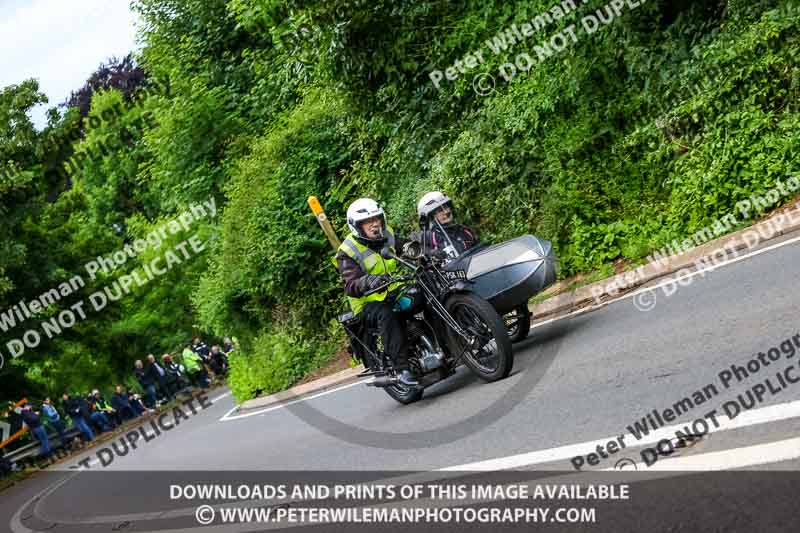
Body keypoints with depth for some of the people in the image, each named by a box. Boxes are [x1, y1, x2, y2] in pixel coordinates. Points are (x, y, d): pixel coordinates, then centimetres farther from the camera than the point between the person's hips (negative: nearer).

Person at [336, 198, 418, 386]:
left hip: (397, 291, 6)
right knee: (386, 315, -38)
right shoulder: (348, 253, -9)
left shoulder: (388, 236, 9)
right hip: (370, 303, -6)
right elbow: (351, 286, -21)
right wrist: (368, 281, -42)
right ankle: (402, 368, -41)